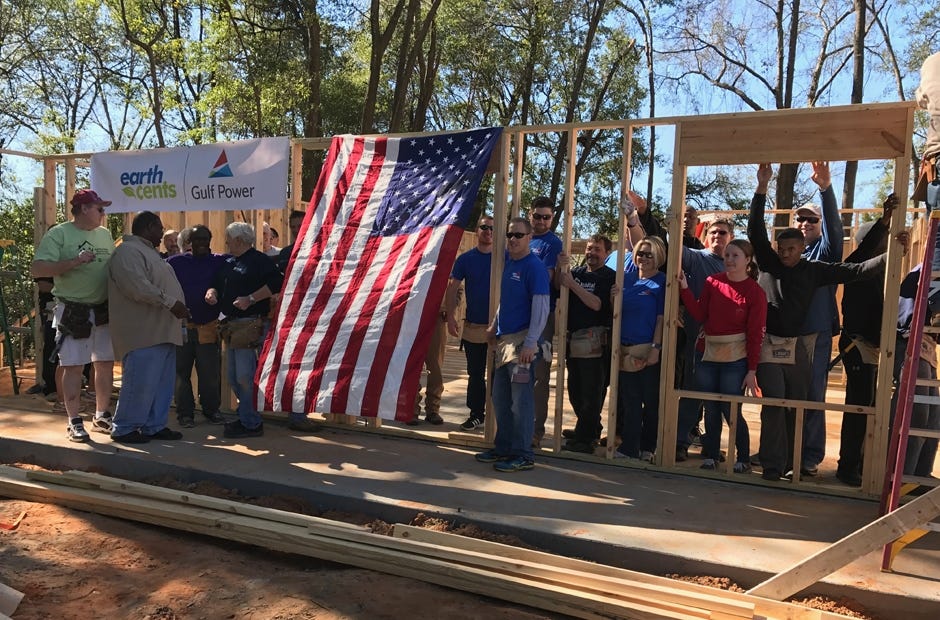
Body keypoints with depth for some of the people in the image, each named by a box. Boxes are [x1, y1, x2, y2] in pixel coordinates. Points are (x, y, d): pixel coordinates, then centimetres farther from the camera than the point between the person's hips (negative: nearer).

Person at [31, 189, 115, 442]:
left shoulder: (105, 234, 10)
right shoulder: (59, 234, -7)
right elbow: (37, 269, -15)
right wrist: (73, 262, -24)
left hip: (104, 309, 6)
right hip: (73, 311, -6)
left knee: (105, 364, 10)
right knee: (73, 366, 0)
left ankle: (102, 416, 22)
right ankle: (74, 422, 8)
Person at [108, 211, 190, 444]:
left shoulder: (149, 251, 23)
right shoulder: (128, 252, -11)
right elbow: (138, 287, -24)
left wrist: (177, 306, 16)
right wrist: (170, 303, -22)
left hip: (162, 332, 10)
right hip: (144, 333, -10)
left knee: (162, 383, 11)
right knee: (141, 382, -7)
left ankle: (154, 426, 19)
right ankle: (124, 428, 4)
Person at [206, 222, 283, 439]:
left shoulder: (259, 260, -8)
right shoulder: (228, 263, 19)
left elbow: (276, 282, -18)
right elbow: (218, 283, 27)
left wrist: (250, 299, -20)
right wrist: (212, 292, 3)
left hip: (250, 325, -10)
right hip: (233, 325, 10)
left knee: (245, 376, -10)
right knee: (234, 377, 14)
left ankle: (251, 423, -2)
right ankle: (247, 415, 26)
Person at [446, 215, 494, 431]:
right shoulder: (465, 259, 5)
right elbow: (452, 288, 3)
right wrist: (451, 317, -8)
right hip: (473, 326, 2)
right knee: (475, 374, 10)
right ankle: (476, 413, 21)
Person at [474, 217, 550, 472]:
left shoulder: (534, 267, -11)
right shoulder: (508, 263, 14)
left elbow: (541, 308, -16)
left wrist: (530, 343, -21)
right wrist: (494, 326, 21)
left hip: (522, 340, -8)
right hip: (504, 339, 8)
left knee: (520, 400, -3)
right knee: (500, 398, 14)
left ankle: (523, 455, 7)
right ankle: (503, 447, 26)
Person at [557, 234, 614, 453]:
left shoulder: (609, 277, -2)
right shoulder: (576, 271, 14)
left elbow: (597, 304, -15)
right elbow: (557, 287, -1)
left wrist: (572, 284, -18)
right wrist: (560, 268, -18)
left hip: (594, 342, -7)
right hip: (573, 340, 7)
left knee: (591, 393, -2)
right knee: (575, 392, 15)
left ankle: (584, 439, 4)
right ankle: (593, 429, 31)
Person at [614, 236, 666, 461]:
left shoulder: (661, 283, -4)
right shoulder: (626, 278, 10)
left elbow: (661, 318, -9)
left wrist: (656, 347, -14)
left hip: (648, 349, -5)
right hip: (625, 349, 5)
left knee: (651, 401, 6)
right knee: (629, 400, 8)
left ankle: (648, 447, 18)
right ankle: (629, 447, 14)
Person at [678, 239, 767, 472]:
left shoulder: (755, 292, -5)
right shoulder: (712, 282, 4)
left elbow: (755, 334, -6)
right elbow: (700, 315, 1)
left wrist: (752, 370, -7)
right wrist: (684, 289, -8)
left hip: (735, 359, -3)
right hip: (708, 355, 4)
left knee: (731, 411, -1)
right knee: (710, 409, 10)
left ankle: (743, 459, 18)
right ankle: (711, 455, 23)